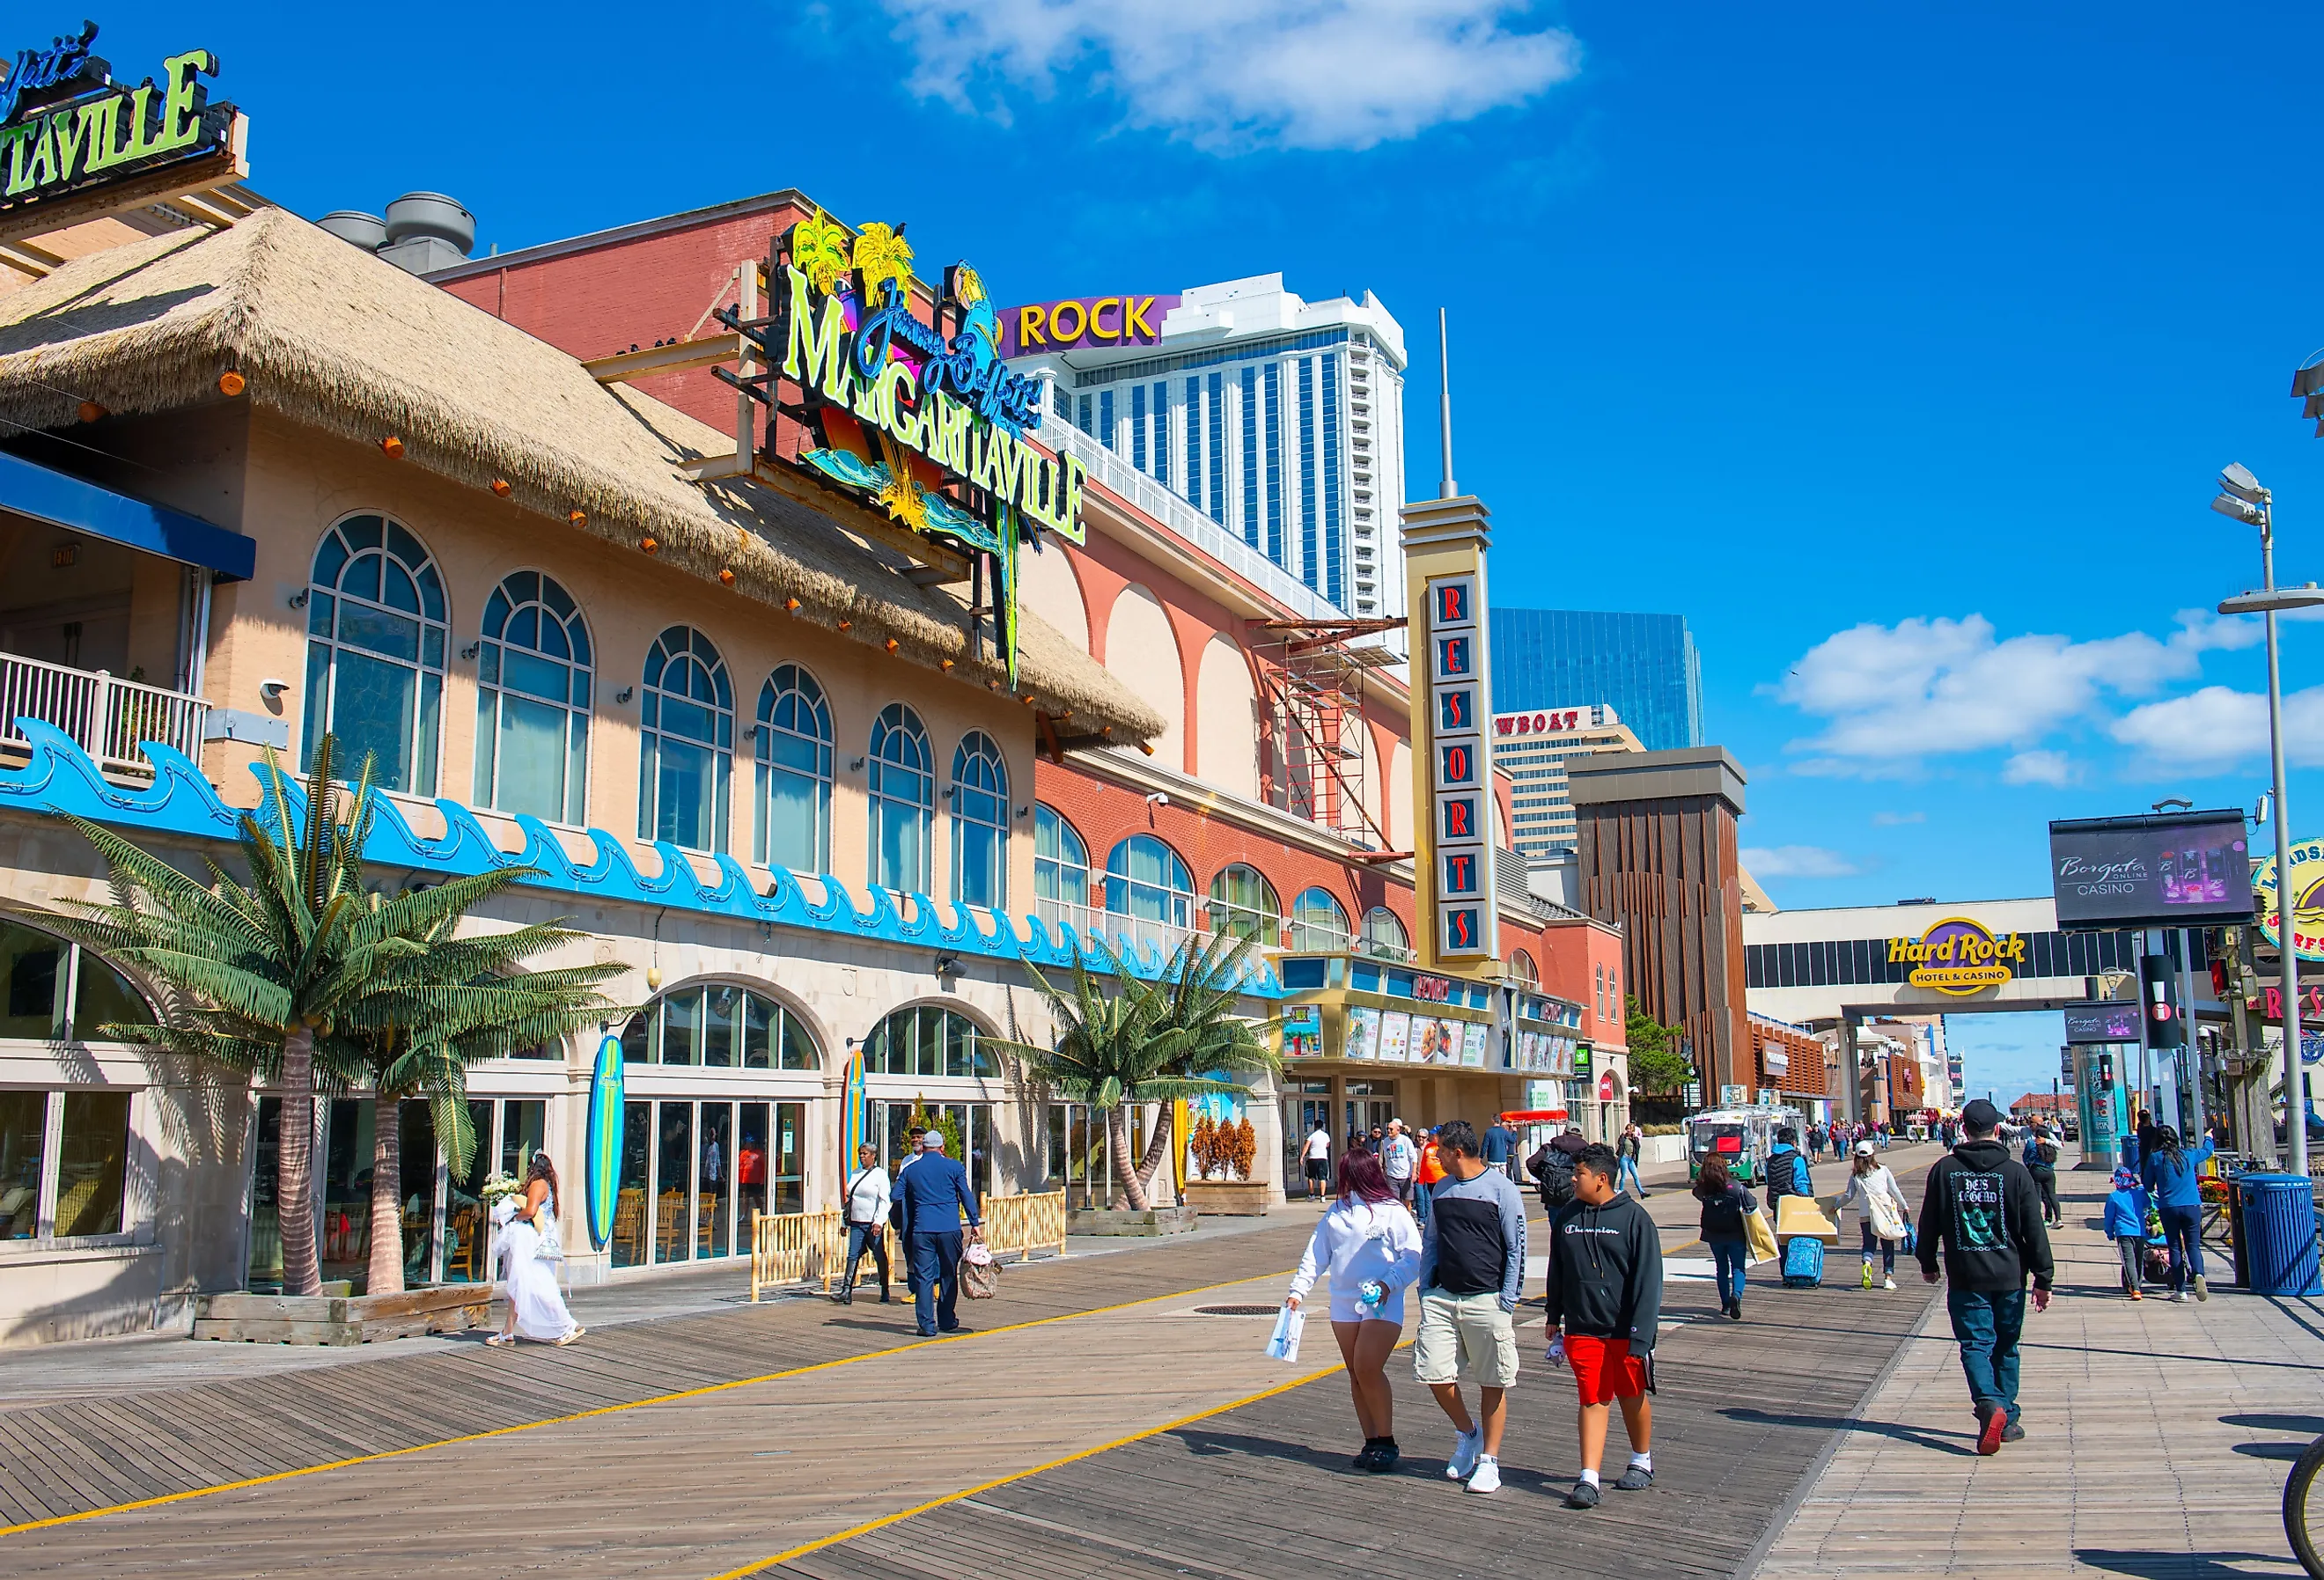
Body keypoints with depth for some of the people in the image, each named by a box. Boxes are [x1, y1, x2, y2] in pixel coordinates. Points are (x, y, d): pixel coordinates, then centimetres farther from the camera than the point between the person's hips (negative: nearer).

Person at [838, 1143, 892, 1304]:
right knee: (852, 1256, -3)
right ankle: (846, 1292, -6)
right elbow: (849, 1199, 22)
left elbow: (885, 1200, -9)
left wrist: (879, 1222, -19)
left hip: (873, 1223, -6)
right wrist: (845, 1222, 18)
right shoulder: (856, 1173, 17)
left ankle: (884, 1293, 10)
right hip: (856, 1223, 6)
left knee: (880, 1257, 1)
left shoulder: (880, 1174, -3)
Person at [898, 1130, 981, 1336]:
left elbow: (897, 1197, 10)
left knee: (923, 1277, 2)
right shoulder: (954, 1167, 4)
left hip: (922, 1229, 1)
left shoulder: (910, 1170, 10)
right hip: (949, 1228, 0)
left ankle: (927, 1325, -3)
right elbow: (967, 1196, 1)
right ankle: (947, 1321, 17)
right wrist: (975, 1223, 4)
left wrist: (906, 1229, 20)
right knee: (949, 1275, 11)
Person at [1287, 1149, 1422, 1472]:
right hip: (1343, 1303, 6)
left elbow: (1413, 1257, -7)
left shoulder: (1392, 1212, -4)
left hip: (1382, 1304, -6)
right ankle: (1372, 1441, 17)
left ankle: (1386, 1441, -1)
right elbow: (1316, 1255, 11)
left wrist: (1389, 1283, -19)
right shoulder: (1335, 1213, 12)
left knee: (1368, 1369, -15)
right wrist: (1298, 1290, 1)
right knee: (1356, 1374, 8)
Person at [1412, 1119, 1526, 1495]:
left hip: (1487, 1299, -5)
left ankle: (1489, 1460, 15)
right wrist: (1426, 1289, 8)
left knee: (1492, 1383, 2)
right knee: (1434, 1372, -1)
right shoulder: (1441, 1189, 11)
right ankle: (1467, 1432, 23)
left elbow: (1516, 1249, -5)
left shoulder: (1501, 1188, -6)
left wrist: (1507, 1301, -9)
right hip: (1442, 1298, 5)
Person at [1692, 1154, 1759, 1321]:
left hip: (1714, 1236, 2)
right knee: (1738, 1268, 4)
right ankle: (1736, 1295, -23)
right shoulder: (1736, 1188, -17)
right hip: (1735, 1235, -2)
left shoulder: (1703, 1190, -11)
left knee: (1722, 1269, 16)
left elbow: (1697, 1194, 10)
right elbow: (1752, 1204, -14)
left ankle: (1725, 1305, 17)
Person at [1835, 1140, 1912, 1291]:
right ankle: (1888, 1277, 6)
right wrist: (1904, 1207, 13)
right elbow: (1894, 1191, 3)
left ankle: (1867, 1263, -22)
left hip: (1865, 1215, 0)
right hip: (1886, 1214, 0)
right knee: (1888, 1246, 10)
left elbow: (1848, 1196, 5)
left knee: (1868, 1243, 9)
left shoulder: (1855, 1175, 3)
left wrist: (1836, 1206, 20)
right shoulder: (1882, 1170, 3)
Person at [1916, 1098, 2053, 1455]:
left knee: (1975, 1345, 0)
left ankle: (1989, 1403, -25)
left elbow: (1929, 1222, 4)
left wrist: (1928, 1263, 18)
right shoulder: (2015, 1172, -5)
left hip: (1965, 1278, -1)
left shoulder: (1944, 1170, -2)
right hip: (2009, 1277, 1)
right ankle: (2007, 1420, 19)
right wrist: (2043, 1278, 3)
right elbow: (2035, 1229, -3)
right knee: (2005, 1348, 15)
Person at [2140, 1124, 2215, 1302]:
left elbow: (2148, 1186, 8)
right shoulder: (2188, 1155, 7)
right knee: (2193, 1245, 4)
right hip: (2192, 1207, 1)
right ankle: (2198, 1274, -27)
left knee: (2175, 1248, 6)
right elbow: (2207, 1151, 29)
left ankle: (2180, 1291, 4)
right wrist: (2208, 1139, 50)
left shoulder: (2154, 1158, 0)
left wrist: (2156, 1193, 31)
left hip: (2169, 1208, -1)